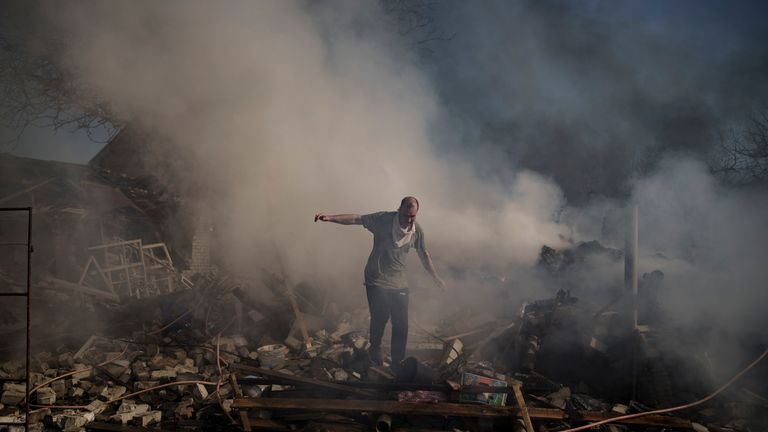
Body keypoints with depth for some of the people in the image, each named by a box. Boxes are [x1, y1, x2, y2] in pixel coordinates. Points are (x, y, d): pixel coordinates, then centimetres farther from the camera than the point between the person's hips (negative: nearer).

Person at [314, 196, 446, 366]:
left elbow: (424, 254, 13)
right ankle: (375, 350, 18)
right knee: (380, 318, -11)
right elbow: (356, 219, -19)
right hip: (377, 280, -3)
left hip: (399, 283, 3)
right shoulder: (383, 219, -13)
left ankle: (397, 363, 16)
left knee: (401, 324, 0)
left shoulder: (417, 230, 0)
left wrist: (436, 277, 18)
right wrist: (330, 217, -31)